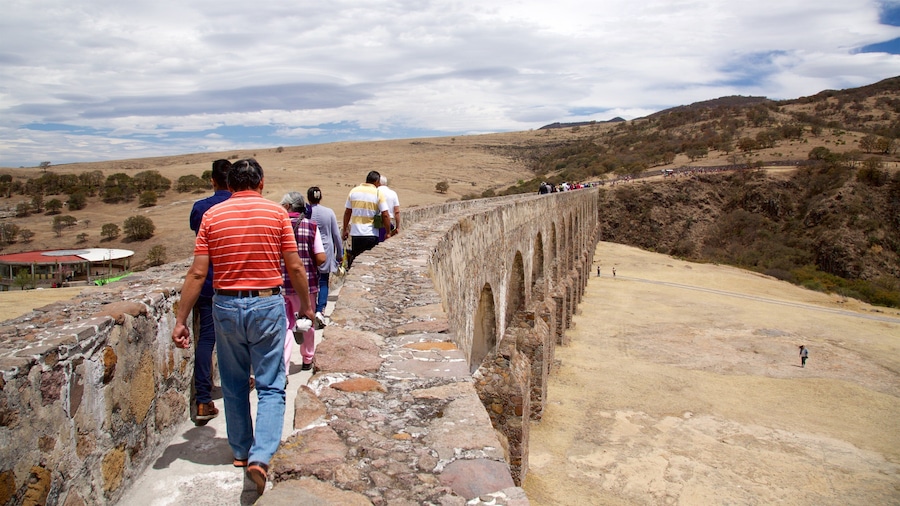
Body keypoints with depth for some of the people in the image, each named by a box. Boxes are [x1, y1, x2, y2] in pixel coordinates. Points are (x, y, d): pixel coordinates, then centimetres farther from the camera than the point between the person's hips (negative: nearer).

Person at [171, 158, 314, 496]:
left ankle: (241, 451, 31)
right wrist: (306, 304, 11)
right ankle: (260, 456, -10)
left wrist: (180, 320, 1)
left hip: (226, 306, 2)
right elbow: (295, 268, -3)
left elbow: (197, 273, -4)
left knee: (234, 385, 18)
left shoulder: (212, 216, 1)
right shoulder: (276, 212, -2)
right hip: (267, 305, -2)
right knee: (270, 387, 5)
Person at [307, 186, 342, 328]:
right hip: (325, 253, 0)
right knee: (323, 283, 6)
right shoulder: (329, 212, -3)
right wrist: (340, 254, 12)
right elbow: (336, 235, 2)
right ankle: (320, 310, -8)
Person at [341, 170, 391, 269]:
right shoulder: (378, 194, -5)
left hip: (355, 233, 3)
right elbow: (385, 215, -11)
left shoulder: (354, 191, 6)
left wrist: (344, 230, 17)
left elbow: (347, 212, 9)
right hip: (371, 234, -3)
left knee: (354, 260, 12)